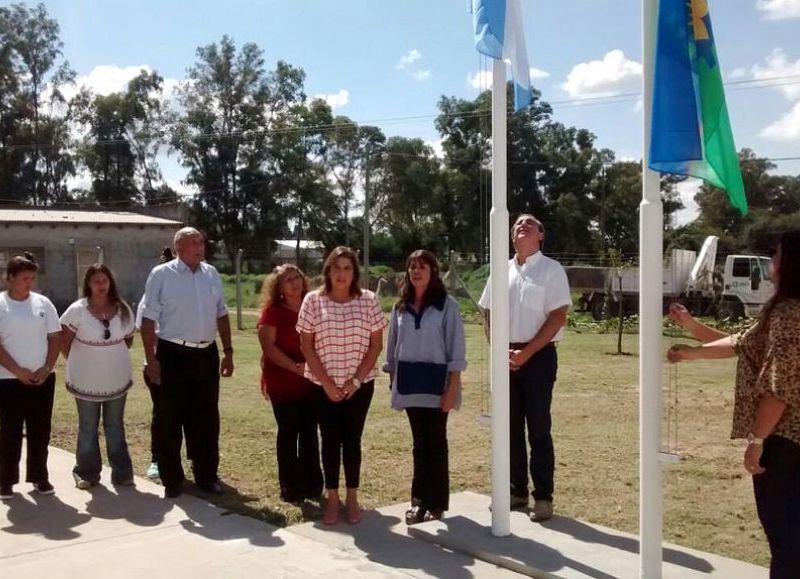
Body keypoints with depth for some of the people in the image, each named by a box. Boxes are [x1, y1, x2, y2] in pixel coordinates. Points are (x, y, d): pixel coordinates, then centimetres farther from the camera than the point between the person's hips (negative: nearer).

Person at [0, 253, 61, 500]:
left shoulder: (43, 303, 3)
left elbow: (54, 338, 5)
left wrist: (47, 368, -7)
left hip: (43, 379, 3)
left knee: (40, 431, 10)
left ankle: (39, 476, 22)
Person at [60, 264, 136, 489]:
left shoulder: (123, 309, -3)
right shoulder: (77, 310, -12)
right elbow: (64, 342, -4)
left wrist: (113, 357, 7)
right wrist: (79, 363, 0)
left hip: (117, 379, 2)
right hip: (87, 381, -2)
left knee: (115, 427, 13)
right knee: (88, 428, 11)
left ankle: (121, 472, 20)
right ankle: (86, 472, 23)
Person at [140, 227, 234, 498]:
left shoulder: (211, 274, 8)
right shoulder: (161, 274, -7)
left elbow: (221, 315, 15)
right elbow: (149, 319, -8)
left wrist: (228, 351, 12)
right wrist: (151, 359, -12)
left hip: (206, 354, 5)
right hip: (173, 354, -4)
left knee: (207, 419, 11)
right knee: (171, 420, 5)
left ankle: (207, 476, 24)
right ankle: (172, 480, 17)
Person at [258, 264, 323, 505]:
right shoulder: (273, 310, -5)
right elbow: (268, 346, -13)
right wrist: (295, 367, -20)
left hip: (310, 381, 4)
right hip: (282, 382, -4)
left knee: (309, 432, 8)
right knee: (288, 433, 3)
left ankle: (312, 484, 18)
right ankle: (291, 487, 11)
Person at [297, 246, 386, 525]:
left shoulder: (368, 300, -3)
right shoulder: (313, 300, -4)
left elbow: (376, 344, -2)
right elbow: (306, 346, -3)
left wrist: (356, 380, -9)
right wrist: (327, 382, -8)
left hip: (359, 384, 0)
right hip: (323, 384, 0)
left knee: (352, 440, 6)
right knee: (330, 440, 5)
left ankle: (352, 498, 17)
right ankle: (332, 499, 15)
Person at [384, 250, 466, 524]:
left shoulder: (447, 305, -7)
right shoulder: (401, 307, 8)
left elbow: (456, 349, -8)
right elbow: (393, 345, 13)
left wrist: (452, 388, -12)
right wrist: (394, 379, 9)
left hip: (436, 381, -4)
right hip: (410, 382, 4)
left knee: (436, 443, 4)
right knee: (420, 443, 11)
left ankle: (436, 502, 13)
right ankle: (419, 500, 18)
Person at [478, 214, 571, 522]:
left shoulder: (551, 269, -4)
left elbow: (558, 317, -10)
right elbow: (490, 315, 13)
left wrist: (527, 352, -15)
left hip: (538, 356, -5)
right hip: (506, 357, 5)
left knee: (538, 427, -2)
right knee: (511, 426, 10)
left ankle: (543, 496, 7)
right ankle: (517, 490, 22)